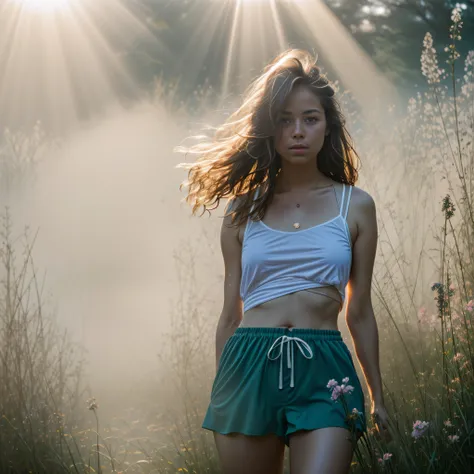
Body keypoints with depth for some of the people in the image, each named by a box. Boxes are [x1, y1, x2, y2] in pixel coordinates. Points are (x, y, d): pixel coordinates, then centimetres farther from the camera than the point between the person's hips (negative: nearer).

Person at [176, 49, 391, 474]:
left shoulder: (354, 206, 9)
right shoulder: (243, 210, 11)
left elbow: (359, 311, 13)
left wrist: (377, 397, 15)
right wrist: (220, 391, 15)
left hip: (324, 374, -1)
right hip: (249, 368, 2)